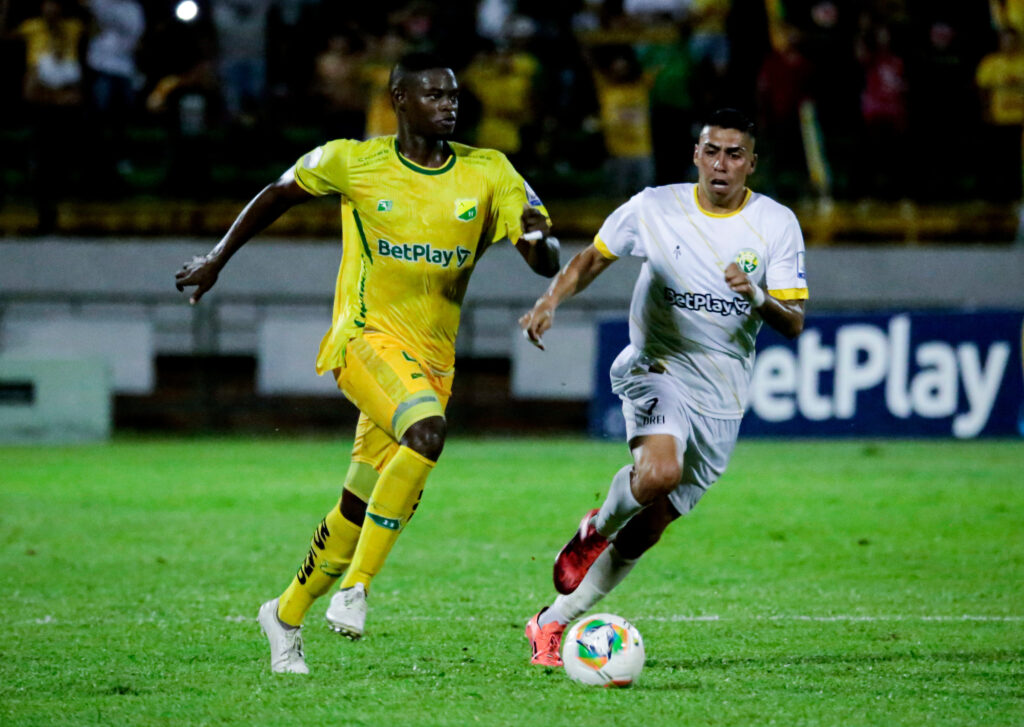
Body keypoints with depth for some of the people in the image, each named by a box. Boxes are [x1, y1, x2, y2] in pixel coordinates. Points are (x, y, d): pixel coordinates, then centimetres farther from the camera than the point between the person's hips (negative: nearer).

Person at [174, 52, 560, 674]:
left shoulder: (488, 173, 2)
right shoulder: (353, 162, -2)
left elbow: (547, 263, -1)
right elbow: (280, 194, 15)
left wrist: (540, 241, -25)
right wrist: (218, 259, 19)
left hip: (433, 355, 4)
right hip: (368, 336, -4)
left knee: (359, 508, 7)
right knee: (427, 431, -33)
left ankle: (287, 615, 29)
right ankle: (356, 587, -24)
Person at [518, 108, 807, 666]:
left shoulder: (776, 225, -1)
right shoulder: (655, 208, -3)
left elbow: (794, 323, -3)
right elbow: (594, 257, 11)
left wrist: (757, 298, -24)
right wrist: (550, 300, -7)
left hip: (721, 399, 2)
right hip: (657, 369, -2)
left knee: (646, 531, 3)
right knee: (659, 471, -34)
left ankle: (551, 624, 18)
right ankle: (596, 529, -1)